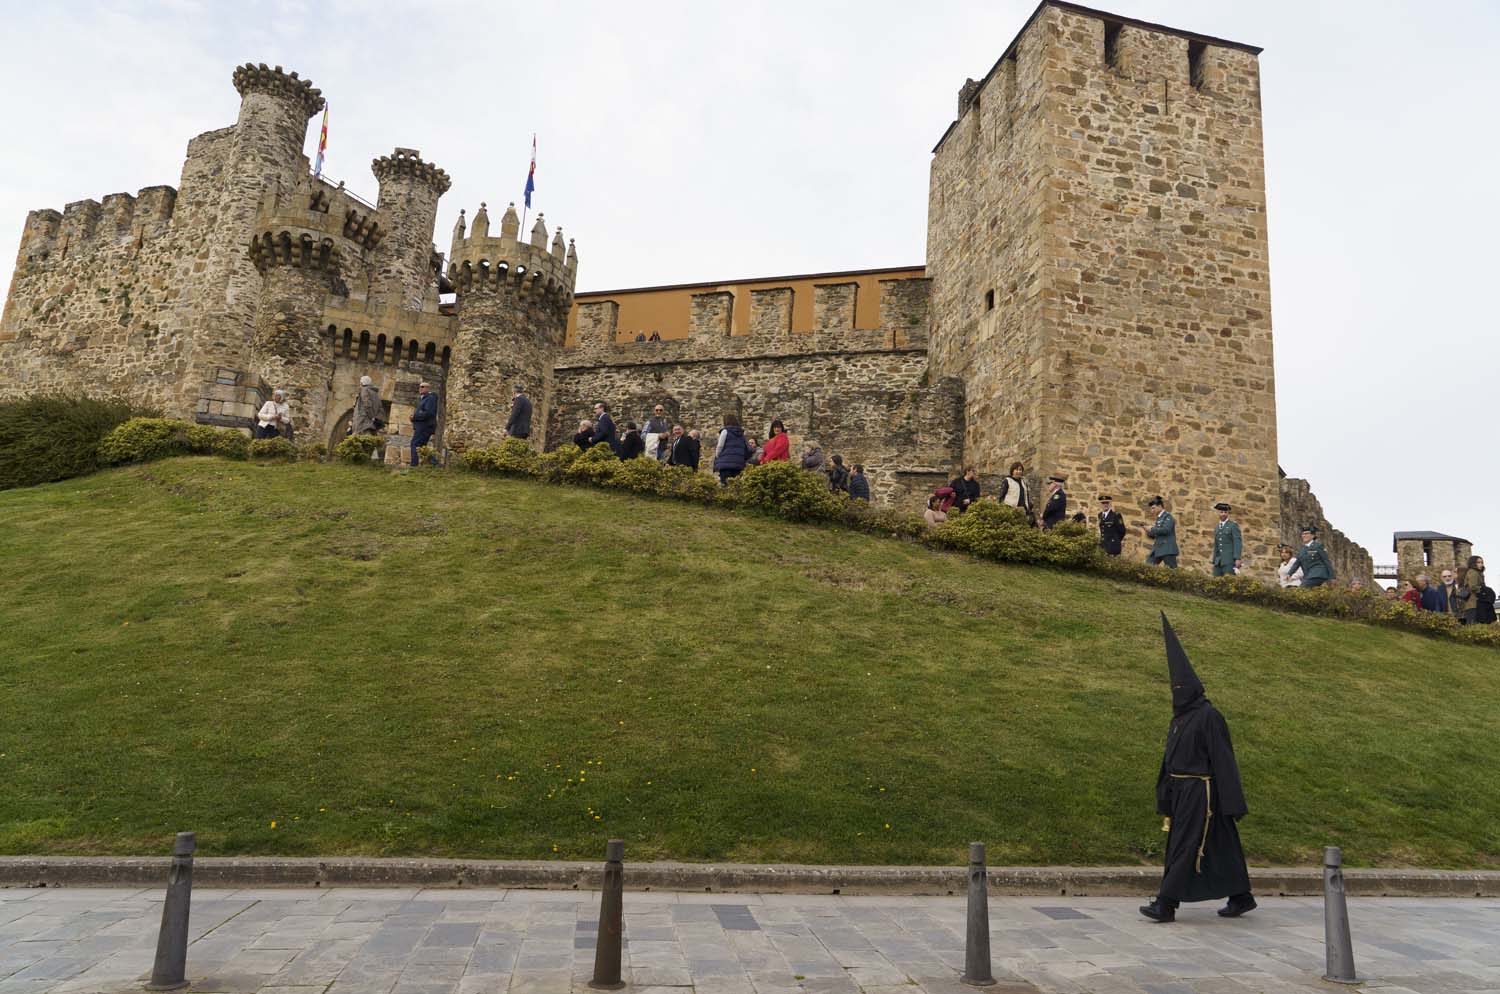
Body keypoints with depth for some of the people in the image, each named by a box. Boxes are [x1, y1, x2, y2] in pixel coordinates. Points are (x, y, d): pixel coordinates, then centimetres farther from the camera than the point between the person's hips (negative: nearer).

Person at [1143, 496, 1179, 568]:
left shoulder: (1167, 516, -7)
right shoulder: (1158, 518, 17)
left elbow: (1166, 530, -23)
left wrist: (1152, 529, -15)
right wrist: (1147, 533, 4)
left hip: (1167, 549, -9)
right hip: (1158, 548, 9)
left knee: (1172, 569, -6)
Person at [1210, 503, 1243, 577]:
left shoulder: (1234, 525, -2)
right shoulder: (1217, 527, 18)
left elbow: (1238, 542, -11)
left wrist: (1238, 559, -21)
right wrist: (1214, 562, 15)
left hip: (1230, 559, -6)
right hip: (1219, 561, 6)